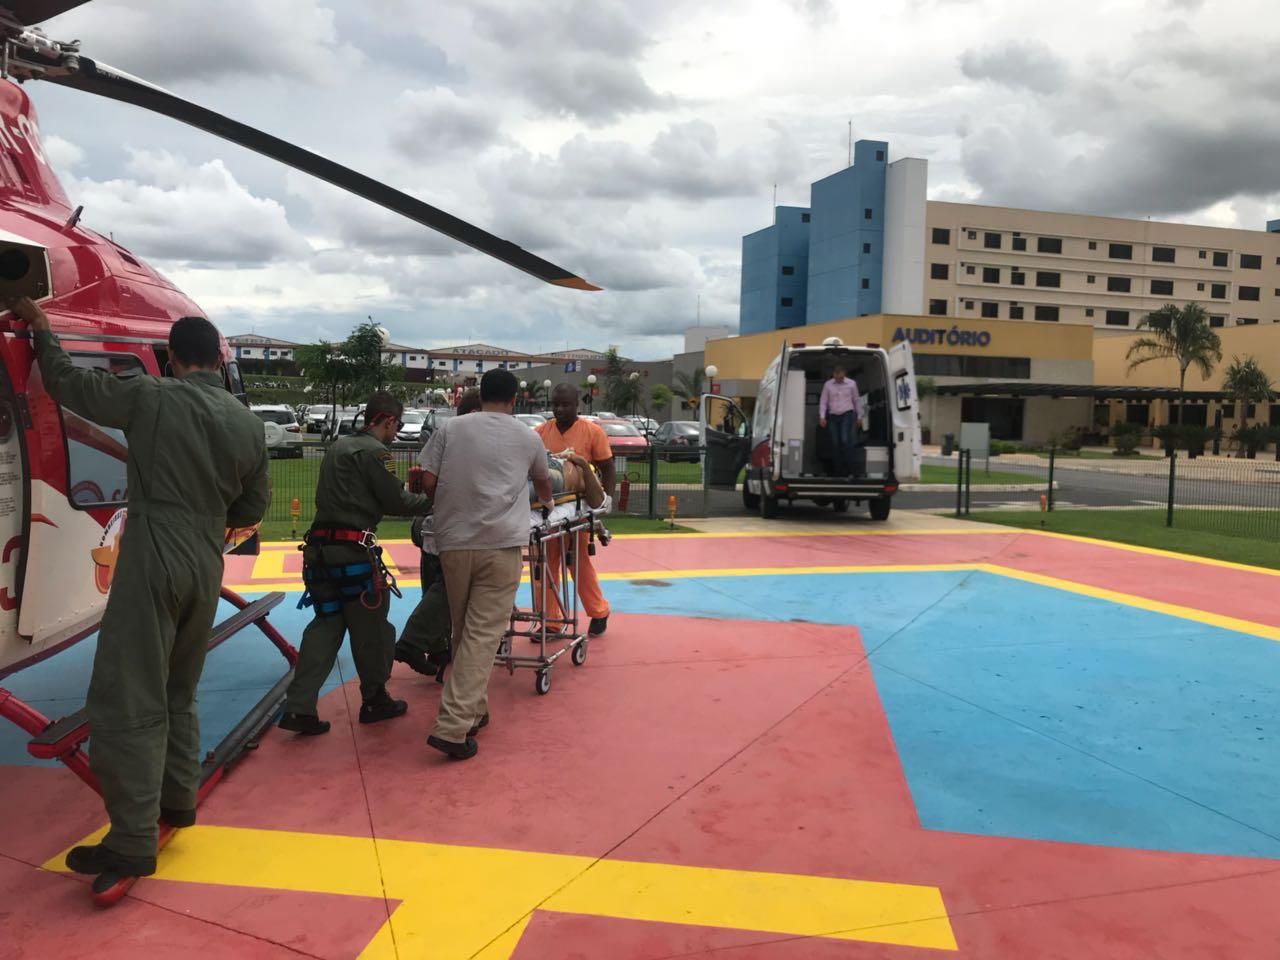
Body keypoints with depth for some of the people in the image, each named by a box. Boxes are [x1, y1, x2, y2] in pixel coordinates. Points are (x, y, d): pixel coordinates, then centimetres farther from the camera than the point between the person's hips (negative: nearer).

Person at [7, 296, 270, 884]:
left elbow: (67, 382, 4)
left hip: (153, 561, -6)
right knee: (178, 693, 22)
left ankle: (132, 842, -1)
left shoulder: (152, 398, -9)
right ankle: (177, 800, 33)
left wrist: (41, 329, 20)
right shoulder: (247, 423, 5)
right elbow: (253, 507, 12)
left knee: (127, 701, -2)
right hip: (206, 567, 6)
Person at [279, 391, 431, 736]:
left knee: (326, 623, 11)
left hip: (321, 546, 8)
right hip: (353, 549, -8)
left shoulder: (339, 446, 17)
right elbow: (395, 503, -7)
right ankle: (375, 701, 22)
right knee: (370, 626, 8)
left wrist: (404, 486, 20)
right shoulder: (374, 451, -9)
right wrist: (431, 499, 8)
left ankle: (299, 708, 4)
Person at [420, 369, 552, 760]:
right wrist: (547, 502, 52)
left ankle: (473, 711, 26)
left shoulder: (450, 428, 9)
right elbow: (542, 482, 30)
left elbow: (428, 483, 4)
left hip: (453, 542, 2)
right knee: (483, 634, -3)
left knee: (464, 631, 16)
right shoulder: (527, 437, 11)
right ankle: (452, 727, -11)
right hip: (501, 543, -2)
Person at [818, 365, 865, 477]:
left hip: (847, 414, -2)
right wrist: (822, 416, -4)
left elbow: (857, 400, 12)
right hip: (833, 416, 2)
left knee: (845, 440, -18)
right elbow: (823, 402, 7)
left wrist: (859, 417, 13)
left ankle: (849, 471, -14)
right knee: (835, 443, 0)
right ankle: (839, 472, 7)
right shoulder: (827, 385, 4)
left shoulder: (851, 384, 3)